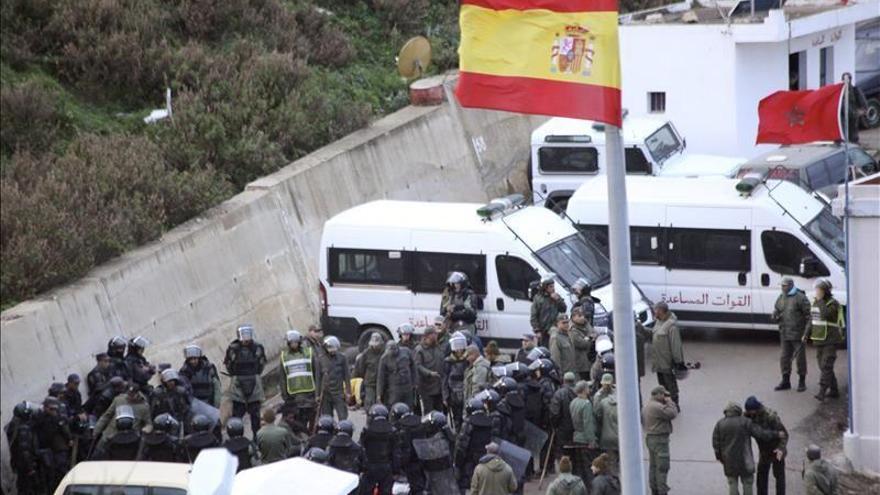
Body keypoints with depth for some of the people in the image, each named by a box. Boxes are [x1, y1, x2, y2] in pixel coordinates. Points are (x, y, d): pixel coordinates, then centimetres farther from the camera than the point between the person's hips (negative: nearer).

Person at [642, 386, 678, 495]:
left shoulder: (646, 405, 11)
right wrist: (669, 403, -7)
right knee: (662, 466, -8)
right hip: (659, 439, -11)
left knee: (653, 466, 16)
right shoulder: (657, 407, -21)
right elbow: (673, 414, -22)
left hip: (649, 437, 11)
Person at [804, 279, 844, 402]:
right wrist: (807, 334, 7)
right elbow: (812, 320, 18)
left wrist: (821, 299, -24)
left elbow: (825, 315, -31)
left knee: (826, 366, -14)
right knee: (824, 367, 9)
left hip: (831, 341, -8)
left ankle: (822, 392, -19)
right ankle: (834, 391, 18)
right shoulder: (816, 302, 10)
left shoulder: (833, 303, -13)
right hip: (819, 340, 8)